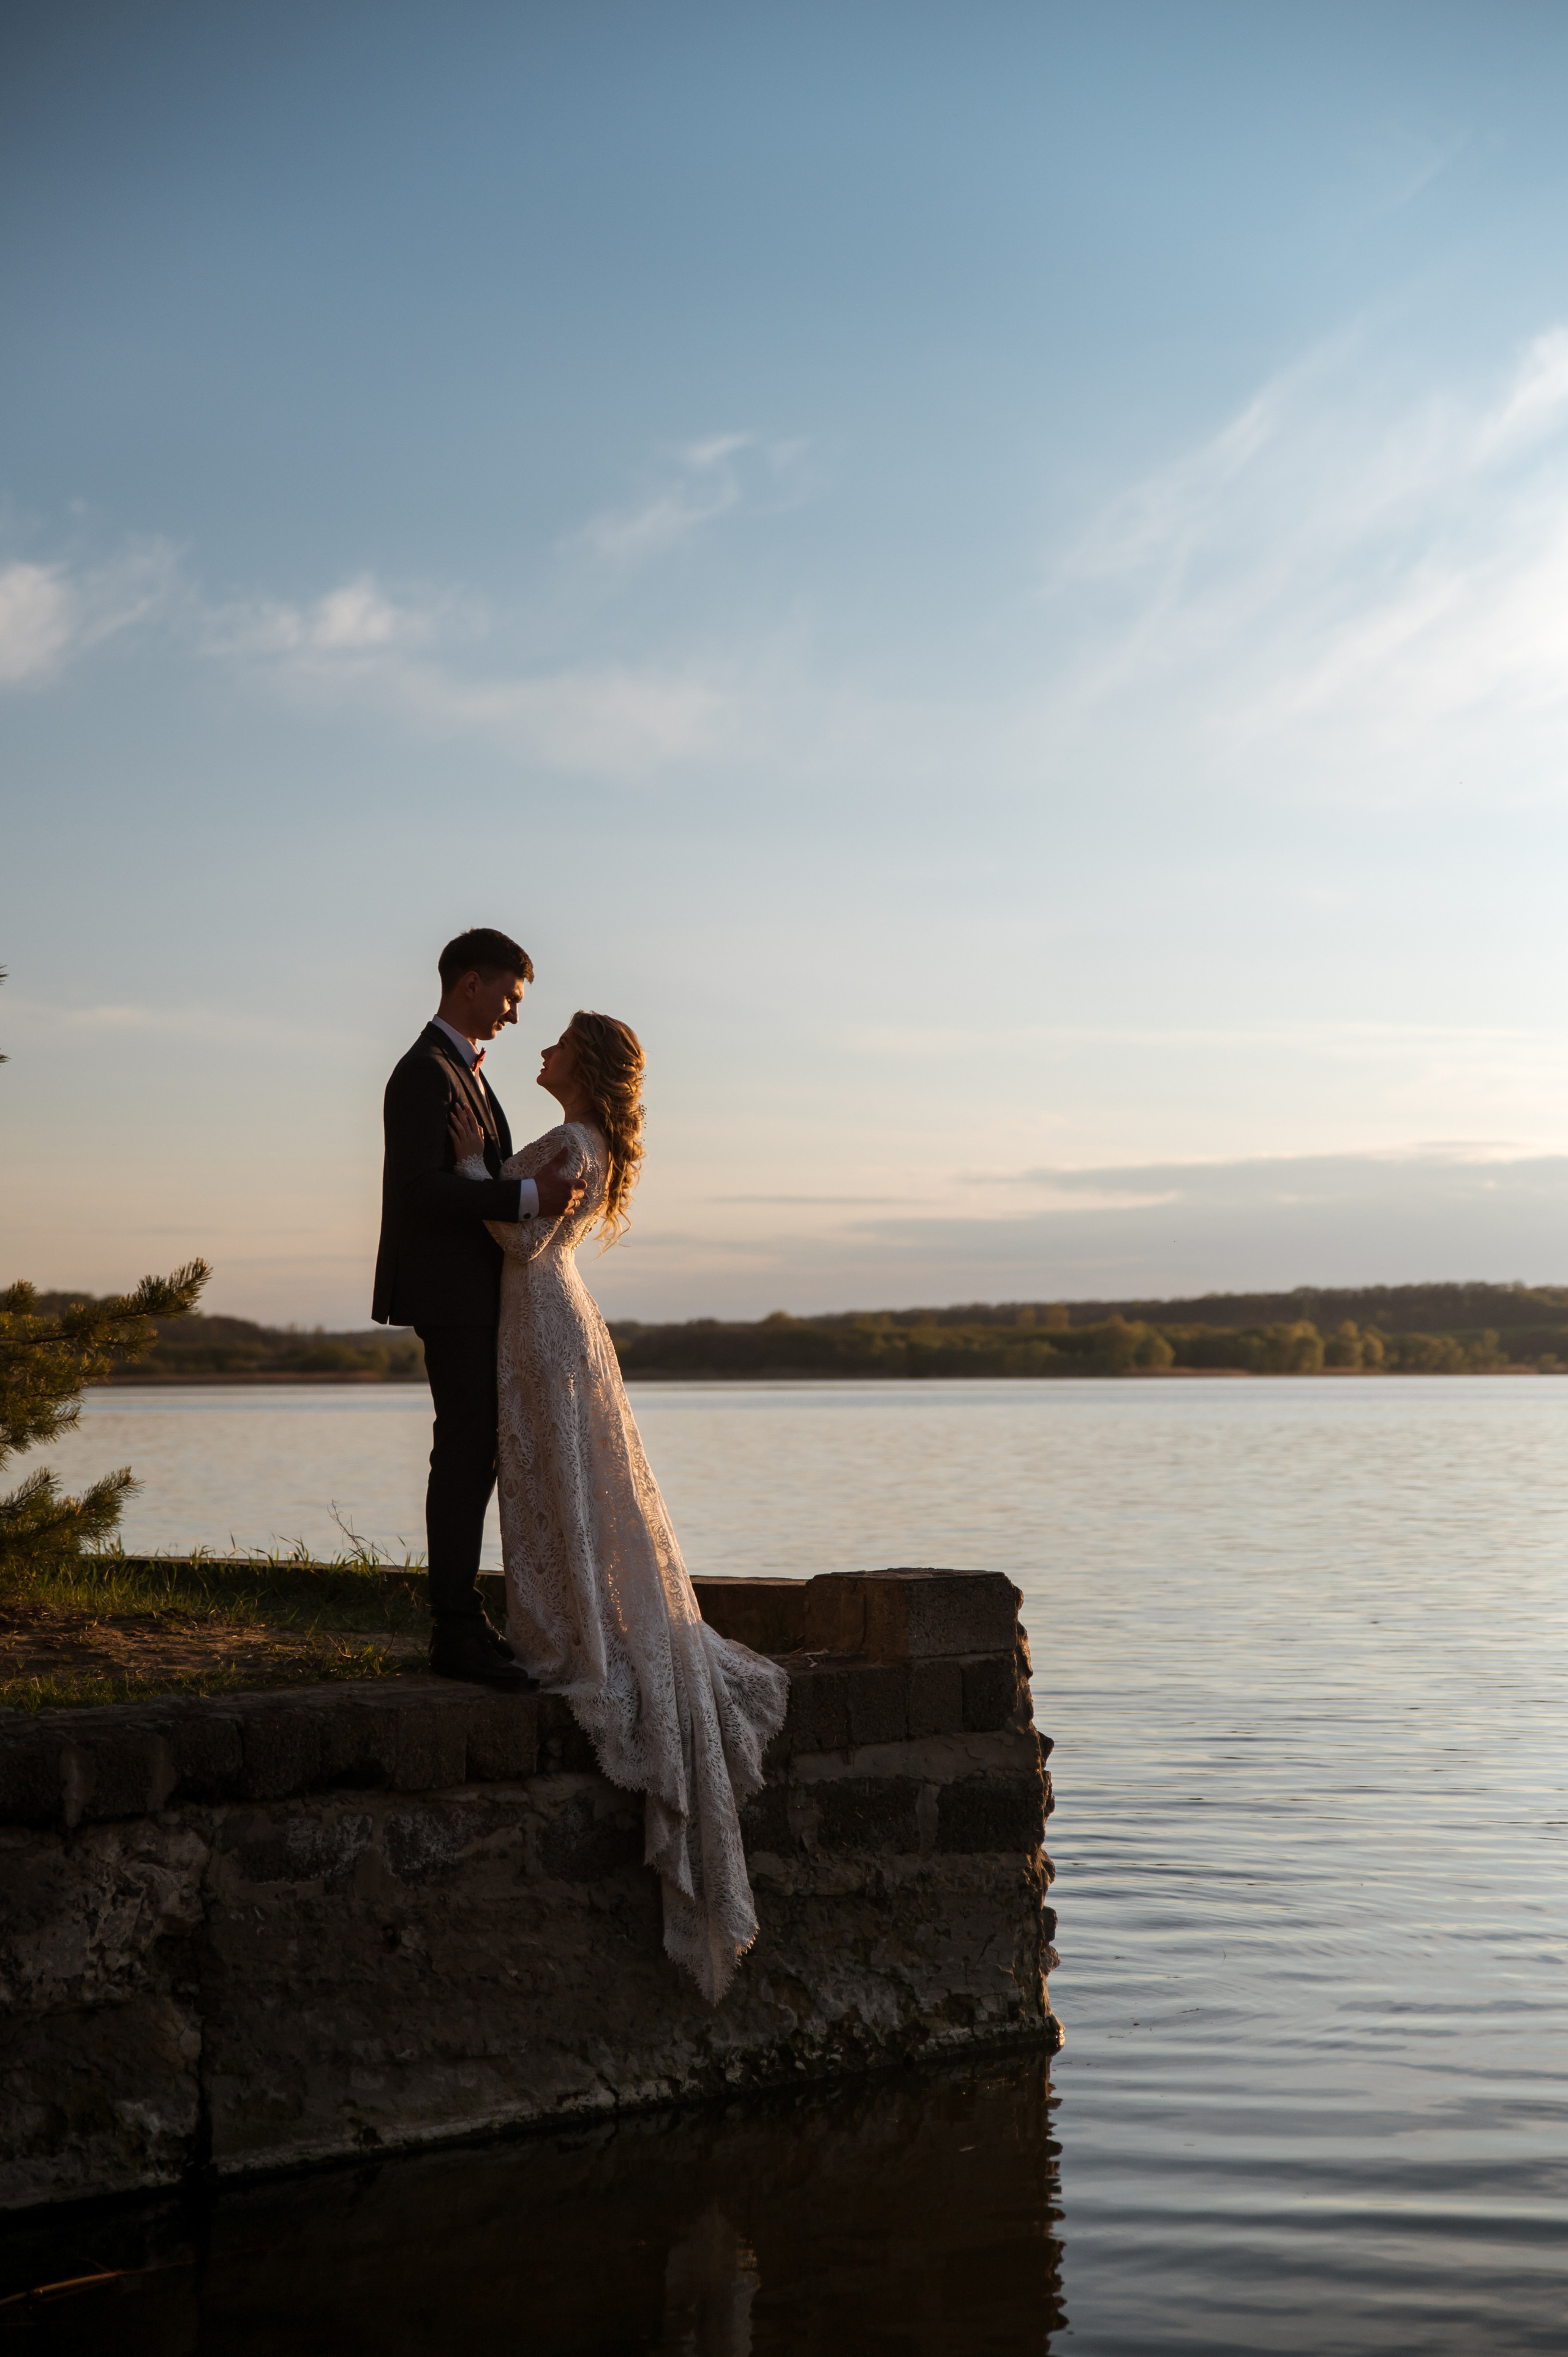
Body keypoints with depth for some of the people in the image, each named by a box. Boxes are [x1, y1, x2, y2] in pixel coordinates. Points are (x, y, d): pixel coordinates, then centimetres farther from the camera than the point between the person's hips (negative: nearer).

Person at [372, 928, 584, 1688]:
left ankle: (461, 1618, 17)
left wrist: (537, 1188, 10)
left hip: (476, 1293, 10)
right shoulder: (425, 1072, -14)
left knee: (474, 1454, 11)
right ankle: (456, 1633, -7)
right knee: (465, 1456, -10)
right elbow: (419, 1189, -24)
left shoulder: (462, 1070, 19)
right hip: (450, 1293, -10)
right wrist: (526, 1197, -27)